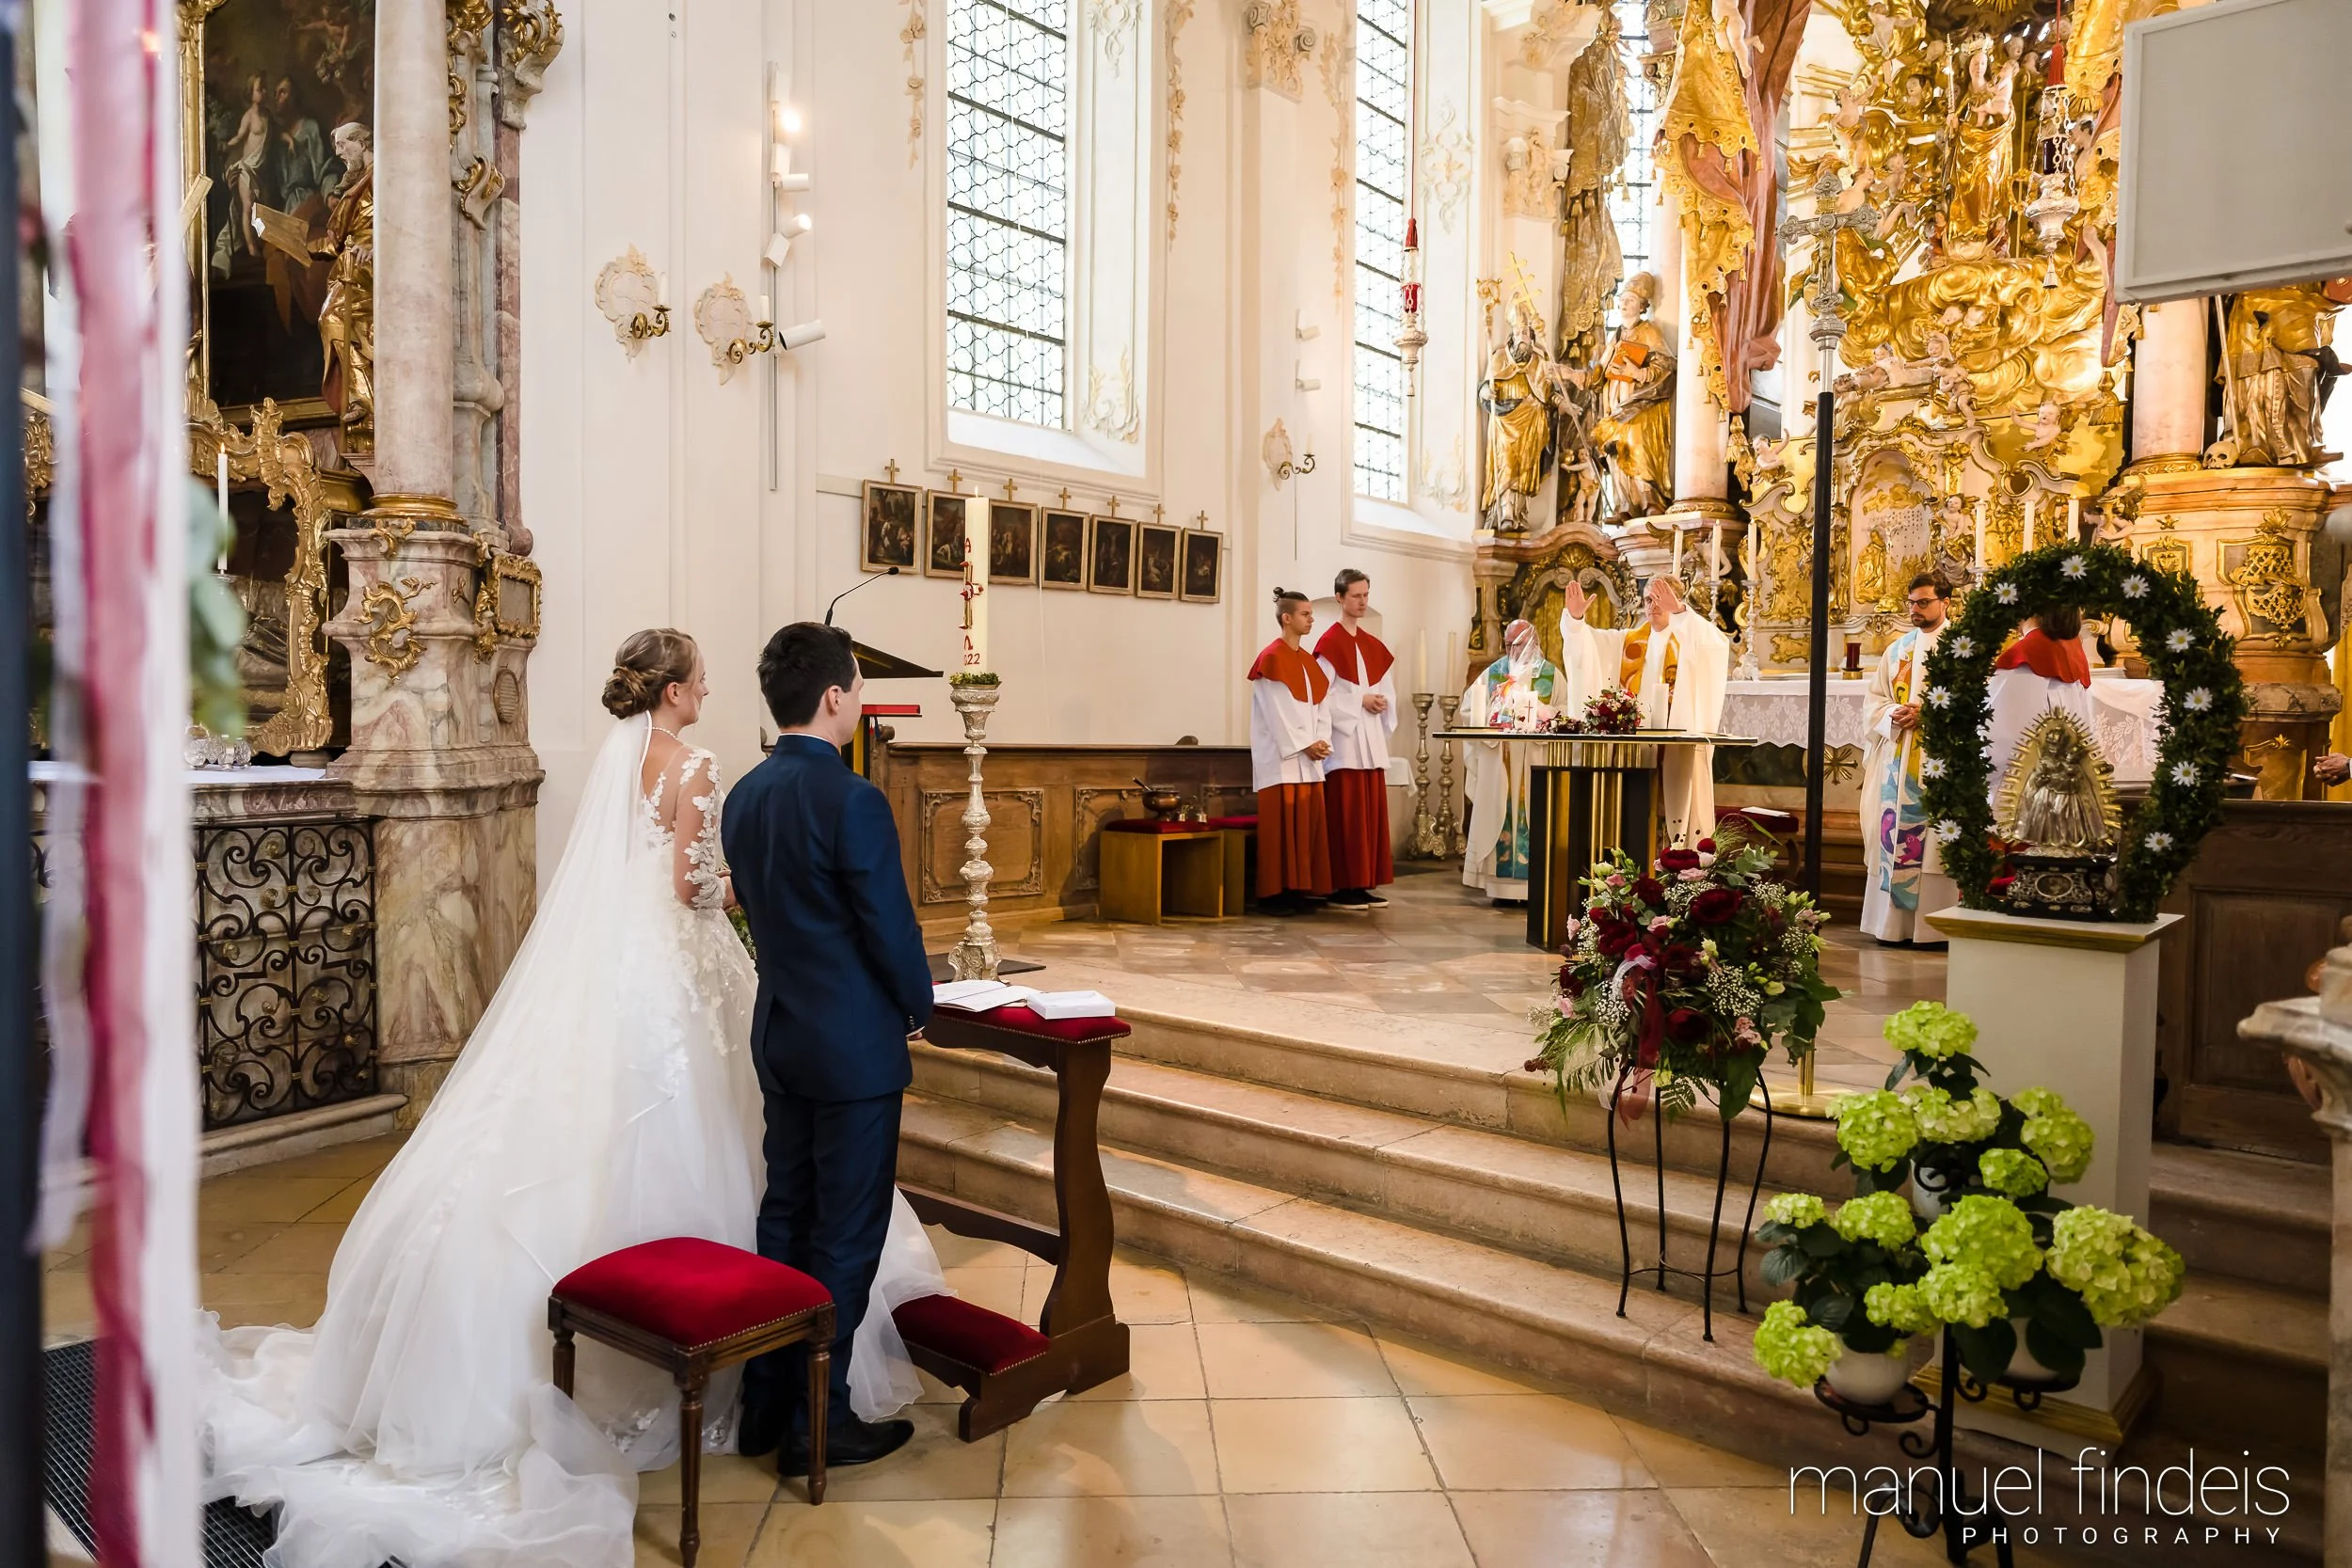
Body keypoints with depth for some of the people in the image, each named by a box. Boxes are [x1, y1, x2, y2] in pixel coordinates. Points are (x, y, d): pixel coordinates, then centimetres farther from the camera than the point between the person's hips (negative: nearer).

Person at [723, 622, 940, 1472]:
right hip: (854, 1043, -8)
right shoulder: (852, 800, -21)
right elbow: (891, 926, -18)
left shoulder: (745, 796, 4)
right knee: (846, 1235, 5)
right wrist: (918, 1007, 0)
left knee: (787, 1215, 18)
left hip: (780, 1033, 8)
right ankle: (819, 1424, 17)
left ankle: (766, 1405, 30)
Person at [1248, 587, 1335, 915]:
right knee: (1281, 825, -7)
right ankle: (1274, 894, -2)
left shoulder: (1309, 661, 16)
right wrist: (1304, 745, -14)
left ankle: (1299, 889, 11)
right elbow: (1278, 711, -13)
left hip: (1310, 758, 8)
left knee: (1308, 823, 5)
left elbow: (1322, 705, 12)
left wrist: (1321, 741, -3)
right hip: (1281, 758, -8)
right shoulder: (1272, 658, -8)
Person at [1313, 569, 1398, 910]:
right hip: (1344, 741, -7)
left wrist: (1382, 703, -3)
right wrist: (1360, 701, -13)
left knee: (1372, 813, 6)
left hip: (1372, 742, 7)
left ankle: (1366, 884, 11)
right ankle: (1344, 887, -2)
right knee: (1346, 815, -7)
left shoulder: (1374, 645, 16)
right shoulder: (1330, 643, -5)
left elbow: (1388, 691, 17)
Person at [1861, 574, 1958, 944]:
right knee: (1895, 833, 3)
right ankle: (1895, 920, 7)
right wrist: (1894, 716, -6)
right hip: (1897, 759, 5)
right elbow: (1876, 699, 14)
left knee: (1935, 840, -7)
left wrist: (1927, 713, -17)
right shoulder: (1897, 649, 17)